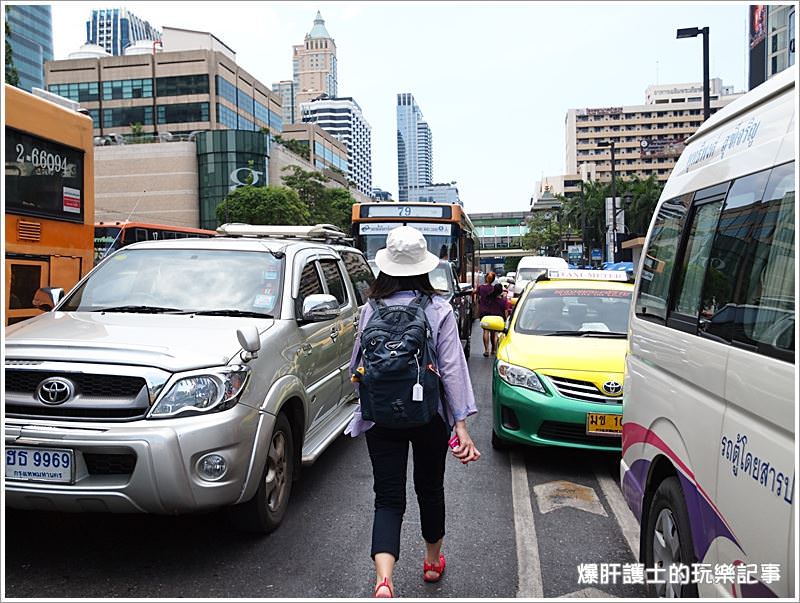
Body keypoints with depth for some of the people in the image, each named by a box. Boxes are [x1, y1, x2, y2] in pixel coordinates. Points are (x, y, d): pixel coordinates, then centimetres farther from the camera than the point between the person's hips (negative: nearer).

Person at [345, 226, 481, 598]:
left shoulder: (371, 309, -3)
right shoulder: (439, 309, -7)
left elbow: (357, 367, 5)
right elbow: (452, 367, -12)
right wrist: (461, 424, -12)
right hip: (429, 415, 0)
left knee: (388, 498, 4)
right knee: (430, 488, 21)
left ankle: (383, 579, -16)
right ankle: (433, 561, 41)